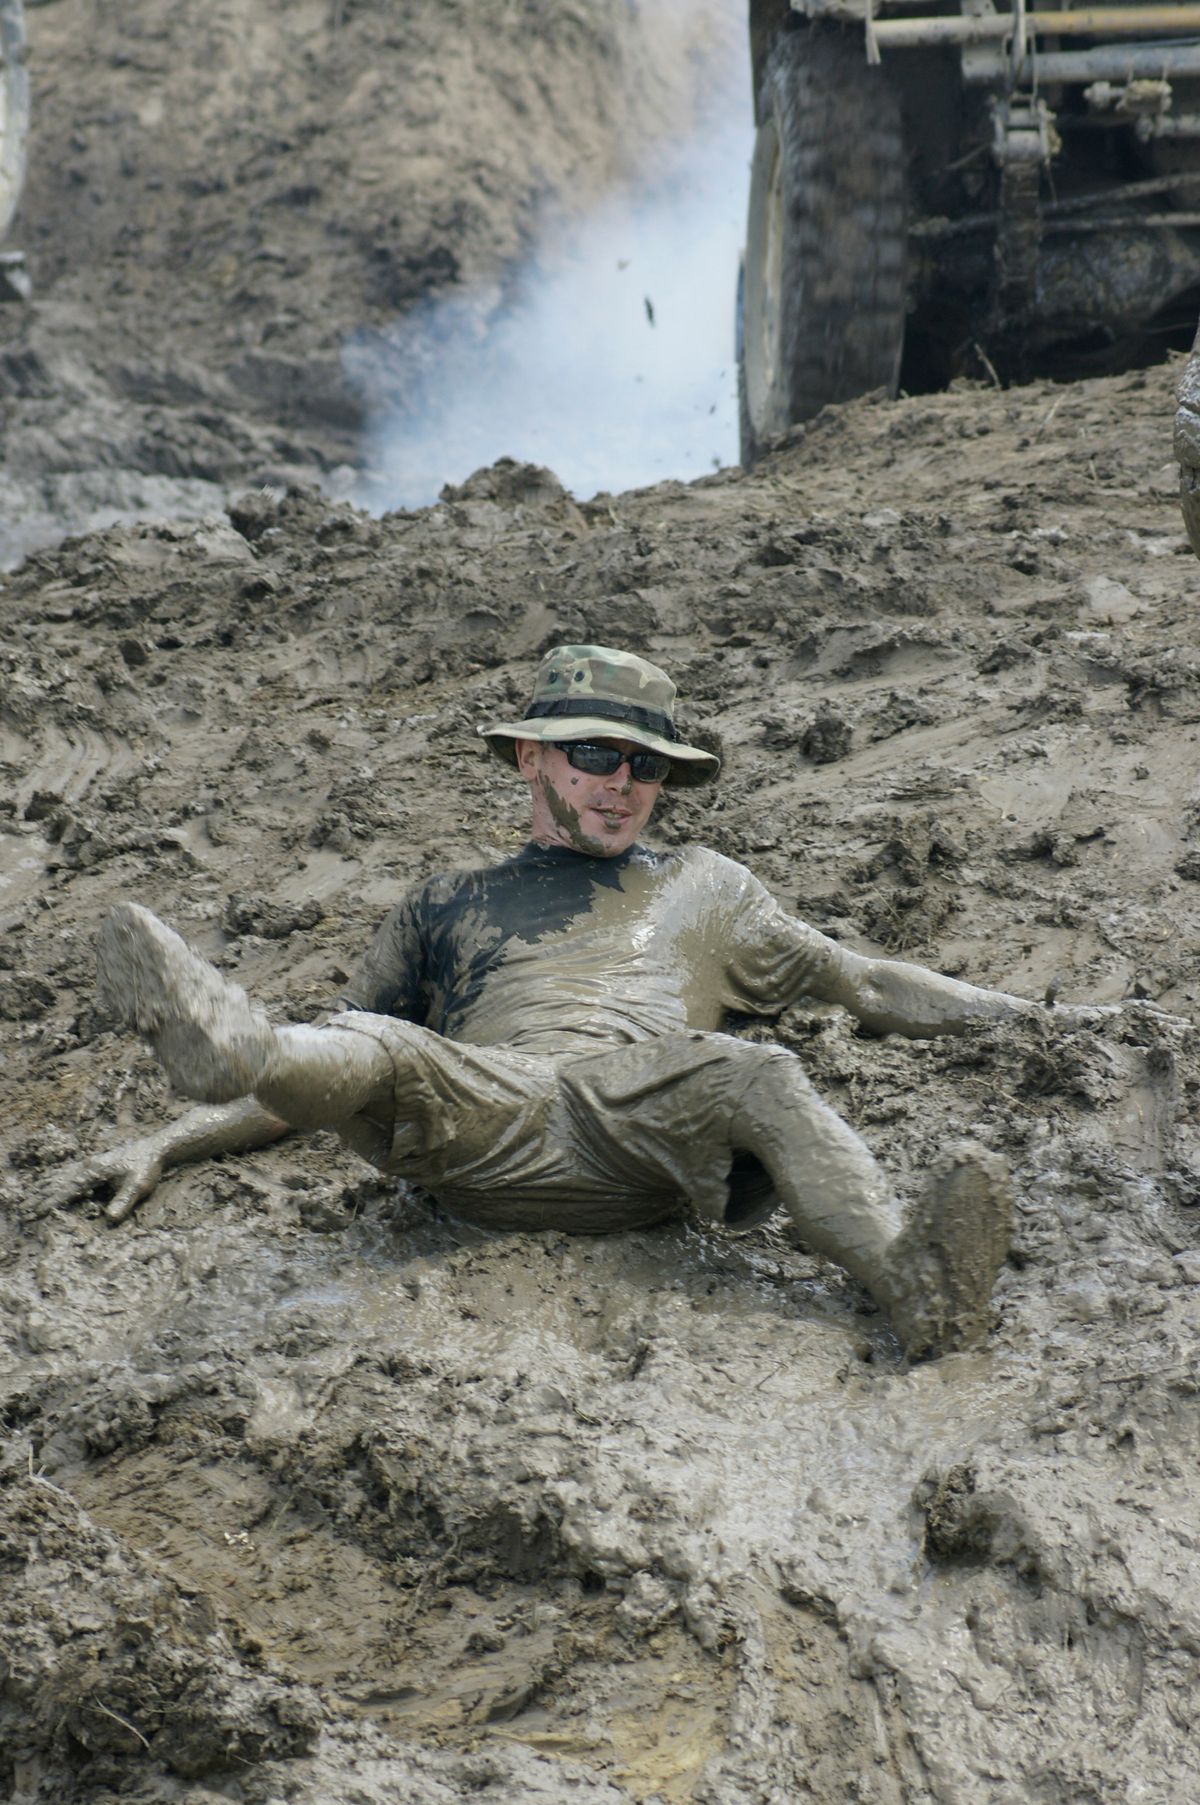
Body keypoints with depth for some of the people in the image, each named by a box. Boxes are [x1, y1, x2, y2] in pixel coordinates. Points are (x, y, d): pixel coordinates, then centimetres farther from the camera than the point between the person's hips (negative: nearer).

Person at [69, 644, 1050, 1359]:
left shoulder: (702, 886, 36)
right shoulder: (449, 906, 33)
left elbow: (865, 983, 35)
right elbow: (333, 1062, 31)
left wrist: (1033, 1016, 24)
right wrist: (163, 1146, 19)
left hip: (652, 1115, 0)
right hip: (488, 1121, 0)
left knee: (760, 1076, -34)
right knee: (379, 1051, -32)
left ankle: (913, 1278, -61)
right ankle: (224, 1041, -66)